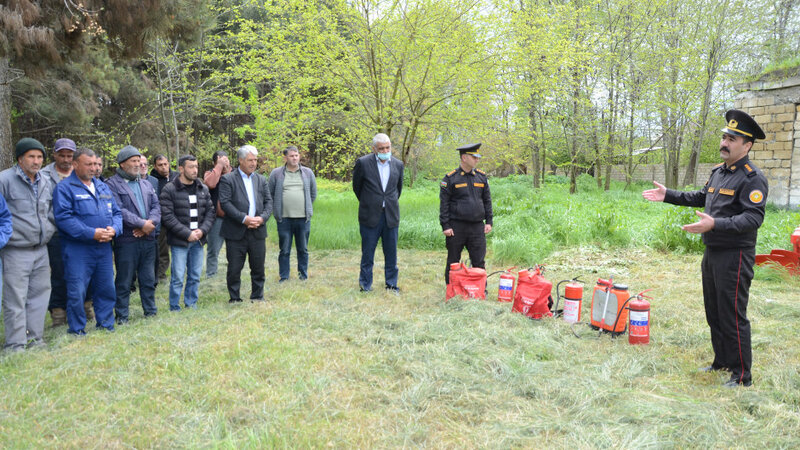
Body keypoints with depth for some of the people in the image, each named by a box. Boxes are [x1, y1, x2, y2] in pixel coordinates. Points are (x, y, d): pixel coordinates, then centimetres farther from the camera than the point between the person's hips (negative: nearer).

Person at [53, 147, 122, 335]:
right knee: (77, 292, -2)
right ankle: (77, 330, 12)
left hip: (104, 248, 6)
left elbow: (117, 212, 16)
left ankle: (106, 325, 23)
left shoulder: (103, 187, 16)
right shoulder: (64, 188, -5)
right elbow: (63, 217, -15)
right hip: (77, 249, -6)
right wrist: (92, 233, -19)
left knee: (106, 289, 11)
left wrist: (114, 229, -6)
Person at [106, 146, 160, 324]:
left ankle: (150, 311, 24)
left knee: (148, 279, 13)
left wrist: (150, 223, -11)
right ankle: (121, 316, 12)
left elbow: (156, 207, 8)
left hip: (148, 239, 6)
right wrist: (142, 223, -16)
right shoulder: (112, 184, -4)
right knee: (124, 281, 2)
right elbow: (119, 210, -15)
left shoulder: (146, 184, 16)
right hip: (126, 240, -6)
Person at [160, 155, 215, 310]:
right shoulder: (170, 190, -7)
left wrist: (202, 230, -6)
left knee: (195, 276, 11)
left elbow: (210, 211, 10)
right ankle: (174, 308, 10)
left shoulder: (203, 189, 10)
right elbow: (167, 217, -12)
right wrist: (187, 234, -15)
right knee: (177, 277, -2)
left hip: (198, 240, 5)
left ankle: (191, 305, 24)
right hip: (179, 241, -5)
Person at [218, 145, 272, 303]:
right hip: (236, 232, -4)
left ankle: (257, 297, 23)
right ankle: (234, 299, 16)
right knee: (234, 268, 3)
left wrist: (262, 218, -9)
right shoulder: (227, 179, -2)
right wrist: (244, 218, -19)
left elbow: (268, 202, 10)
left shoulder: (261, 180, 14)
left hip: (257, 231, 4)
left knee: (258, 268, 9)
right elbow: (225, 202, -11)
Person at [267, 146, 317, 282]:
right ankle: (284, 277, 14)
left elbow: (313, 193, 18)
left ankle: (303, 274, 21)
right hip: (284, 219, -1)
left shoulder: (308, 172, 8)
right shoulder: (276, 173, 2)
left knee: (303, 249, 9)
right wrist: (276, 209, 7)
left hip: (303, 218, 2)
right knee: (284, 250, 5)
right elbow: (269, 193, 9)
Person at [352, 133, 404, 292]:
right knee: (368, 252, 4)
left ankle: (391, 283, 20)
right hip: (370, 216, -3)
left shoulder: (398, 164, 6)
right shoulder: (363, 163, -6)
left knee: (391, 252, 8)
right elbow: (356, 187, 6)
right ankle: (365, 284, 16)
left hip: (391, 215, 3)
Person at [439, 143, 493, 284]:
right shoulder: (451, 178, -4)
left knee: (479, 261, 3)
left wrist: (488, 221, 8)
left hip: (477, 226, 3)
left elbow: (487, 200, 14)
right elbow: (444, 203, -4)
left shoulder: (481, 176, 9)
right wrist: (445, 225, -9)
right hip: (456, 226, -3)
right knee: (453, 261, 8)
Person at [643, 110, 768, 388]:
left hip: (734, 257, -9)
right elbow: (701, 198, 26)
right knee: (714, 313, 18)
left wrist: (715, 224, -36)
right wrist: (668, 195, 18)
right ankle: (722, 362, 33)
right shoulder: (718, 172, 12)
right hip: (712, 253, 9)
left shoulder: (752, 178, -16)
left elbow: (753, 217, -25)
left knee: (733, 316, -4)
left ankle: (742, 376, 8)